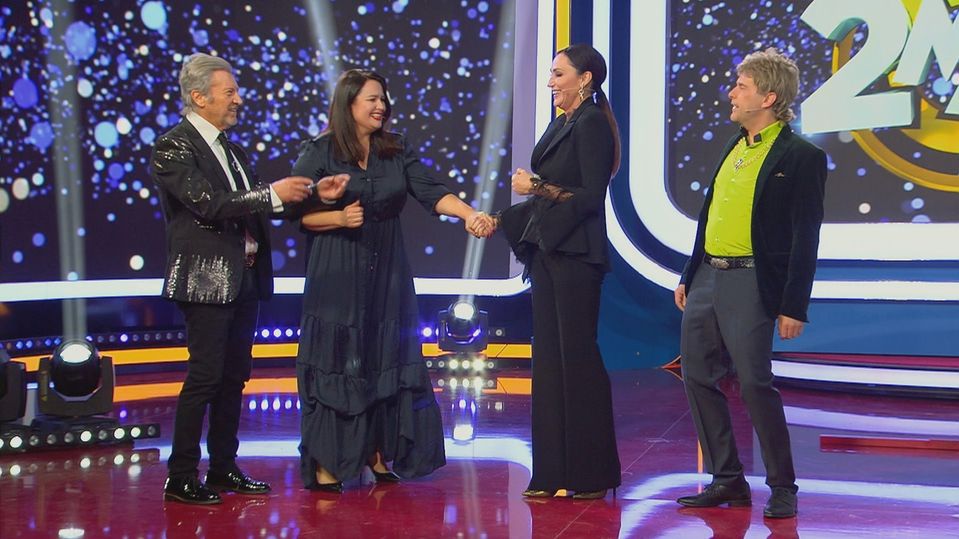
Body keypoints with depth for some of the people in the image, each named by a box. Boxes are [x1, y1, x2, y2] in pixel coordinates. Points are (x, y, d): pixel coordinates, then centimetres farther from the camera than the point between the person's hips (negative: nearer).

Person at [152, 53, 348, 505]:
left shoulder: (227, 145, 16)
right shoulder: (173, 147, -10)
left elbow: (255, 201, 15)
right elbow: (209, 204, -21)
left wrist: (313, 192, 3)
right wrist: (273, 194, -21)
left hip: (243, 279, 8)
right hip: (206, 279, -8)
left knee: (234, 377, 12)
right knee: (204, 377, -6)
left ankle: (224, 469, 22)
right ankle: (180, 478, 3)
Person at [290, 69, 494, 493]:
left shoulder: (397, 152, 8)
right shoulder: (318, 153, -2)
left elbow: (431, 192, -4)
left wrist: (470, 215, -20)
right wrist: (339, 218, -20)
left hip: (387, 277, 4)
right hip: (336, 278, -4)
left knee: (387, 364, 4)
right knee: (335, 366, -3)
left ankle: (379, 456, 16)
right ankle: (326, 468, 3)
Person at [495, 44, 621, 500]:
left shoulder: (592, 125, -9)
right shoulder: (560, 125, 18)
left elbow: (590, 197, -17)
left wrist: (538, 187, -17)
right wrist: (500, 221, 17)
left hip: (575, 255, -9)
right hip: (547, 252, 9)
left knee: (577, 357, -5)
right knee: (548, 358, 8)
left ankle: (591, 475, 4)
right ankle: (553, 472, 13)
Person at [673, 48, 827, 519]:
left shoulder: (800, 157, -7)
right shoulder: (733, 147, 16)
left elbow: (805, 238, -10)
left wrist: (794, 307, -14)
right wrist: (688, 276, 18)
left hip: (750, 282, -8)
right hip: (706, 279, 8)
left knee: (755, 384, -7)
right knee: (698, 377, 8)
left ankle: (782, 488, 9)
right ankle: (727, 480, 19)